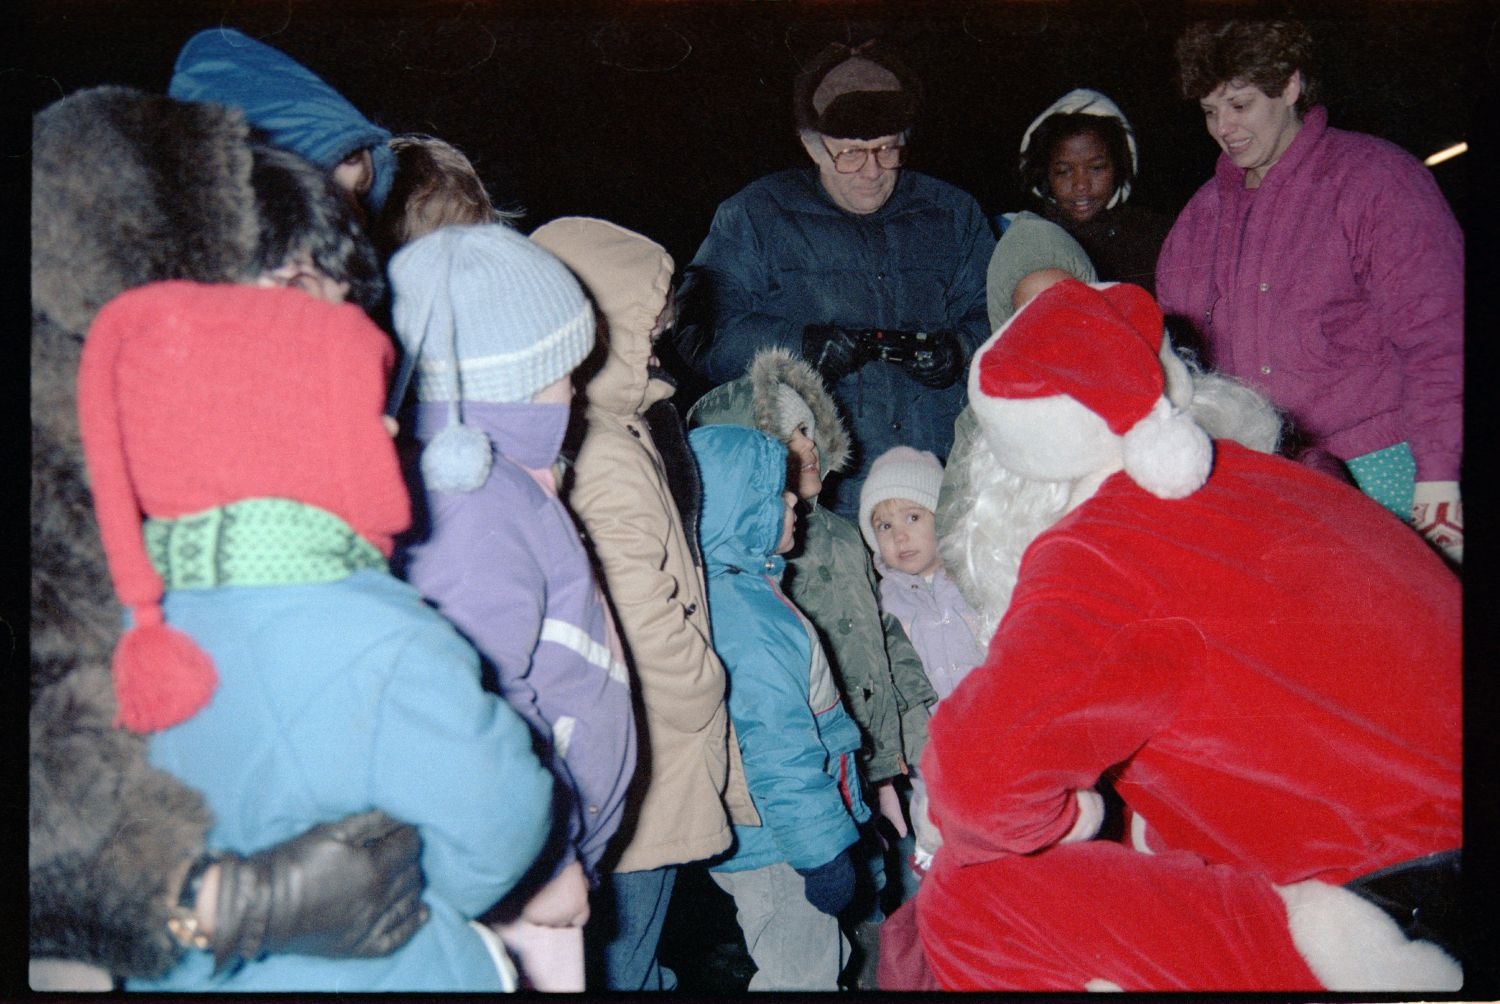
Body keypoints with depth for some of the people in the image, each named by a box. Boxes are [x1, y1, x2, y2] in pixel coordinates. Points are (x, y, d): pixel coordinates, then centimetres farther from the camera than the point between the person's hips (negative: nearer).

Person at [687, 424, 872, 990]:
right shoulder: (741, 613, -25)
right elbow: (778, 753, -25)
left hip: (757, 838, 10)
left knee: (827, 964, 22)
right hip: (776, 849, -10)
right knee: (802, 977, 4)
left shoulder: (735, 592, 9)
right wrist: (822, 852, -20)